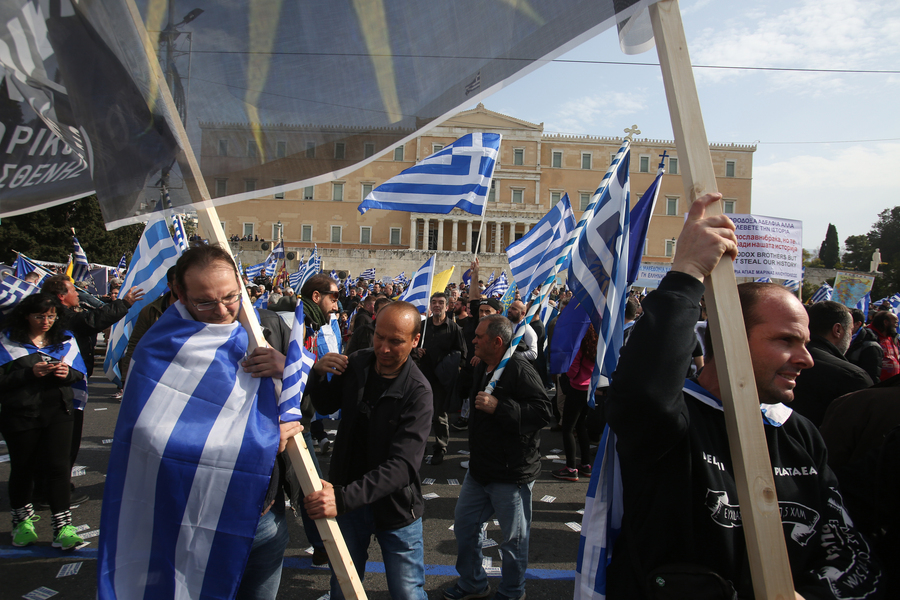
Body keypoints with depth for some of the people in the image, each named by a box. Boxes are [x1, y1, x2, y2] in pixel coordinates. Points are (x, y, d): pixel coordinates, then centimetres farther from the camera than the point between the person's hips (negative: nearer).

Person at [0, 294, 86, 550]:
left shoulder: (64, 339, 7)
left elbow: (79, 374, 8)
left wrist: (67, 373, -13)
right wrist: (30, 373, -20)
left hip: (58, 411, 1)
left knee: (58, 465, -4)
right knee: (23, 468, 13)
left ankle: (63, 528, 2)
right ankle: (22, 520, 35)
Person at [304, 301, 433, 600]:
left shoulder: (418, 392, -23)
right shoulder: (356, 364, -6)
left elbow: (402, 465, -30)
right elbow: (325, 405, 10)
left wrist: (344, 498, -41)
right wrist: (318, 373, -11)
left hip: (394, 507, -4)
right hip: (347, 499, 5)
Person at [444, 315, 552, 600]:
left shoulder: (520, 369, -21)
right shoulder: (482, 368, 9)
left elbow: (543, 411, -29)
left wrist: (499, 407, -31)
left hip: (512, 472, -9)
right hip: (480, 469, 9)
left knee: (514, 539, 9)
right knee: (464, 525, 18)